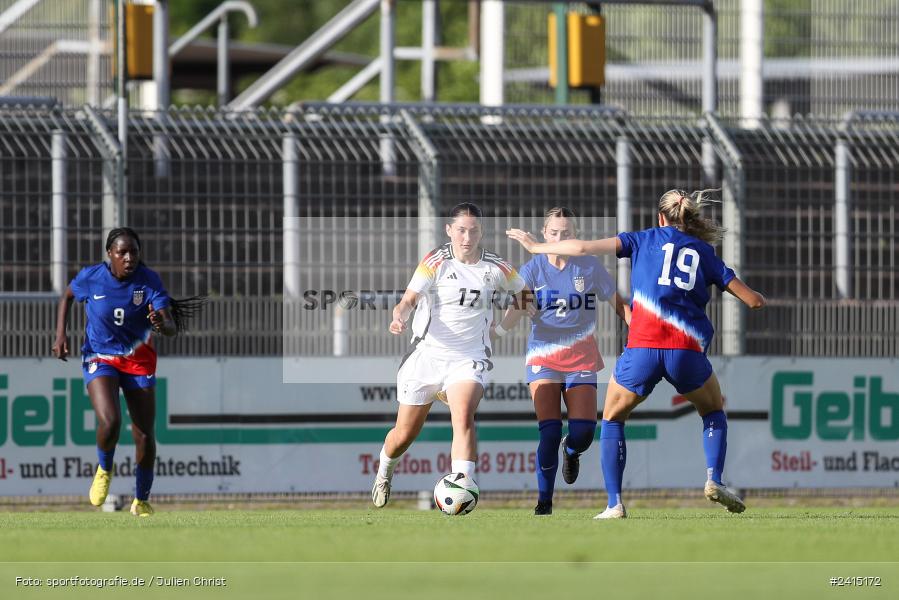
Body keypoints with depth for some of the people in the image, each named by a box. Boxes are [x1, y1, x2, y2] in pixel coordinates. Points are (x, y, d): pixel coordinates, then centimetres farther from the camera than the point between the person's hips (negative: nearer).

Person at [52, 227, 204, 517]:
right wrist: (60, 335, -1)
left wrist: (162, 325, -47)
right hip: (100, 359, -1)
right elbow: (67, 297, 9)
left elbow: (172, 327, -23)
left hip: (139, 359, 1)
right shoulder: (91, 277, -14)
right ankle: (104, 469, 8)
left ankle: (141, 501, 24)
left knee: (145, 435, 1)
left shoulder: (149, 280, -16)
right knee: (110, 422, -26)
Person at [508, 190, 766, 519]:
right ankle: (714, 479, 6)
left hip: (642, 348, -1)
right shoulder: (705, 252, 17)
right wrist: (755, 296, 39)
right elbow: (753, 300, 15)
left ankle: (614, 503, 8)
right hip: (687, 351, 1)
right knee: (713, 410, 28)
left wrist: (536, 246, 18)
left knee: (613, 417, 20)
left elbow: (584, 248, 6)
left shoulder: (645, 240, 14)